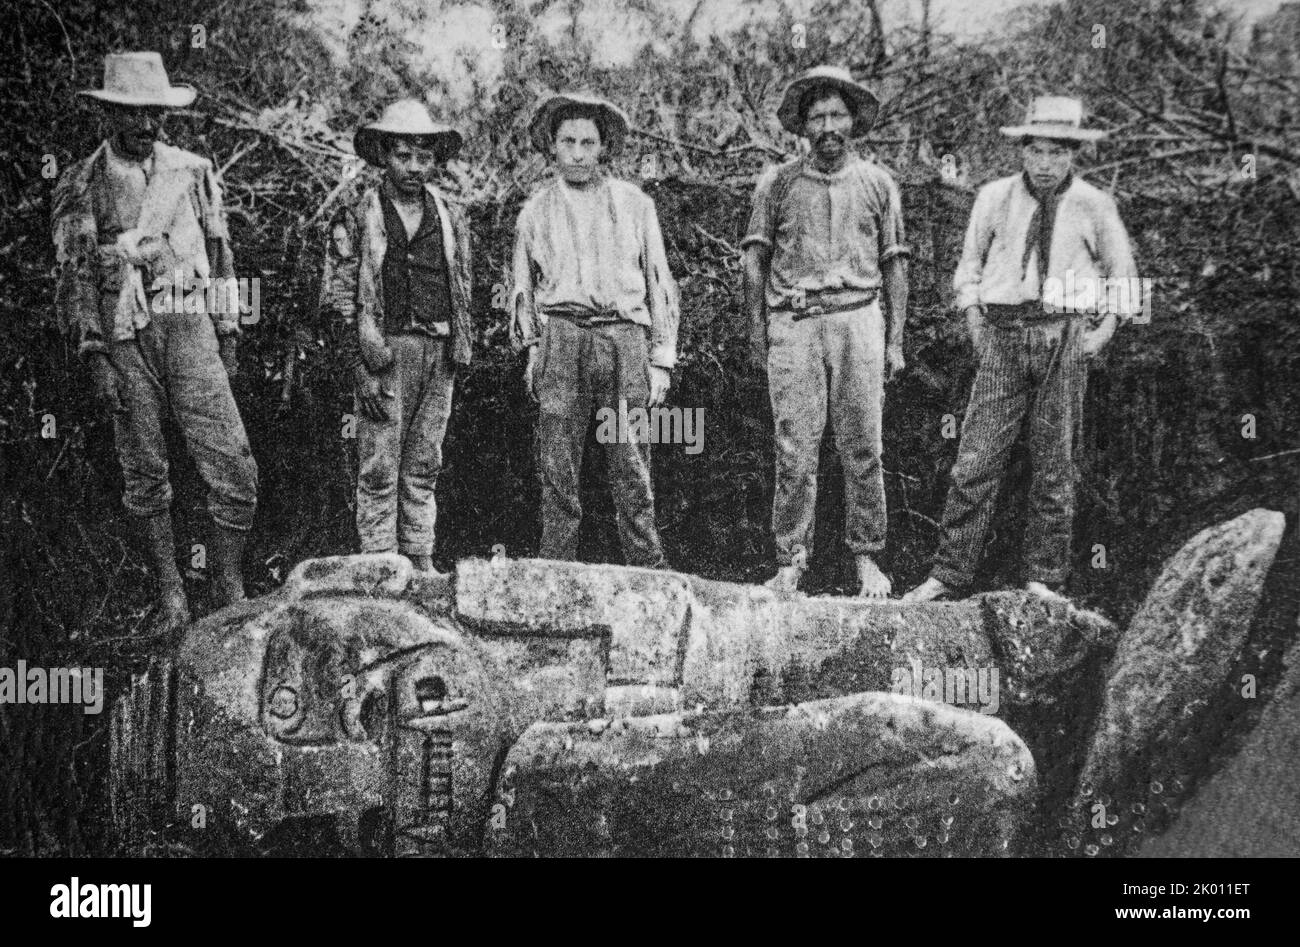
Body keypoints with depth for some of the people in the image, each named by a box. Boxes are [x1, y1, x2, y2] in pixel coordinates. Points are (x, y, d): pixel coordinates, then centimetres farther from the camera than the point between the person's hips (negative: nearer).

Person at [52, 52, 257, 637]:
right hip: (123, 338, -1)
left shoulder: (193, 172, 11)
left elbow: (219, 255, 16)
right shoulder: (81, 187, 4)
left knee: (233, 468, -9)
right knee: (144, 475, 5)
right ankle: (169, 597, 15)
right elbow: (75, 277, 1)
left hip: (188, 328, 1)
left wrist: (227, 334, 12)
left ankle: (228, 588, 5)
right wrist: (94, 357, -7)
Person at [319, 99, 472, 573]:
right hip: (385, 350, -4)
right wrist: (362, 370, -10)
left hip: (439, 352, 4)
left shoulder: (449, 216, 13)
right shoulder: (358, 217, 0)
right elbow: (340, 301, -3)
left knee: (424, 467, 9)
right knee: (379, 470, -3)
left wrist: (460, 352, 9)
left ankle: (420, 561, 15)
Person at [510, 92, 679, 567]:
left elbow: (660, 283, 12)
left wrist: (661, 360, 5)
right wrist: (531, 348, 6)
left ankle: (649, 572, 1)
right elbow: (523, 287, 20)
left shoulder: (634, 203, 13)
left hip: (625, 335, -1)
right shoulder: (536, 209, 16)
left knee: (632, 466, -3)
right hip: (562, 335, 1)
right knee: (557, 466, -4)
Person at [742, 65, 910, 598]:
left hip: (858, 320, 1)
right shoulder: (778, 183, 10)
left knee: (862, 449, 0)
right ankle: (789, 563, 2)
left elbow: (894, 265, 12)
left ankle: (867, 560, 9)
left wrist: (895, 340, 6)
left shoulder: (877, 184, 12)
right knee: (794, 451, -3)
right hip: (793, 324, -1)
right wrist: (757, 332, -1)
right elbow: (755, 259, 8)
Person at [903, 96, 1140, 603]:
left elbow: (1123, 276, 15)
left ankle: (1044, 580, 12)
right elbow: (970, 261, 16)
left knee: (1055, 463, 3)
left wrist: (1104, 331, 3)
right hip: (1003, 336, 0)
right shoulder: (994, 198, 6)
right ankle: (950, 572, 1)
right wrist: (974, 321, 6)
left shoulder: (1095, 206, 5)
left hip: (1064, 337, 0)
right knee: (976, 459, -4)